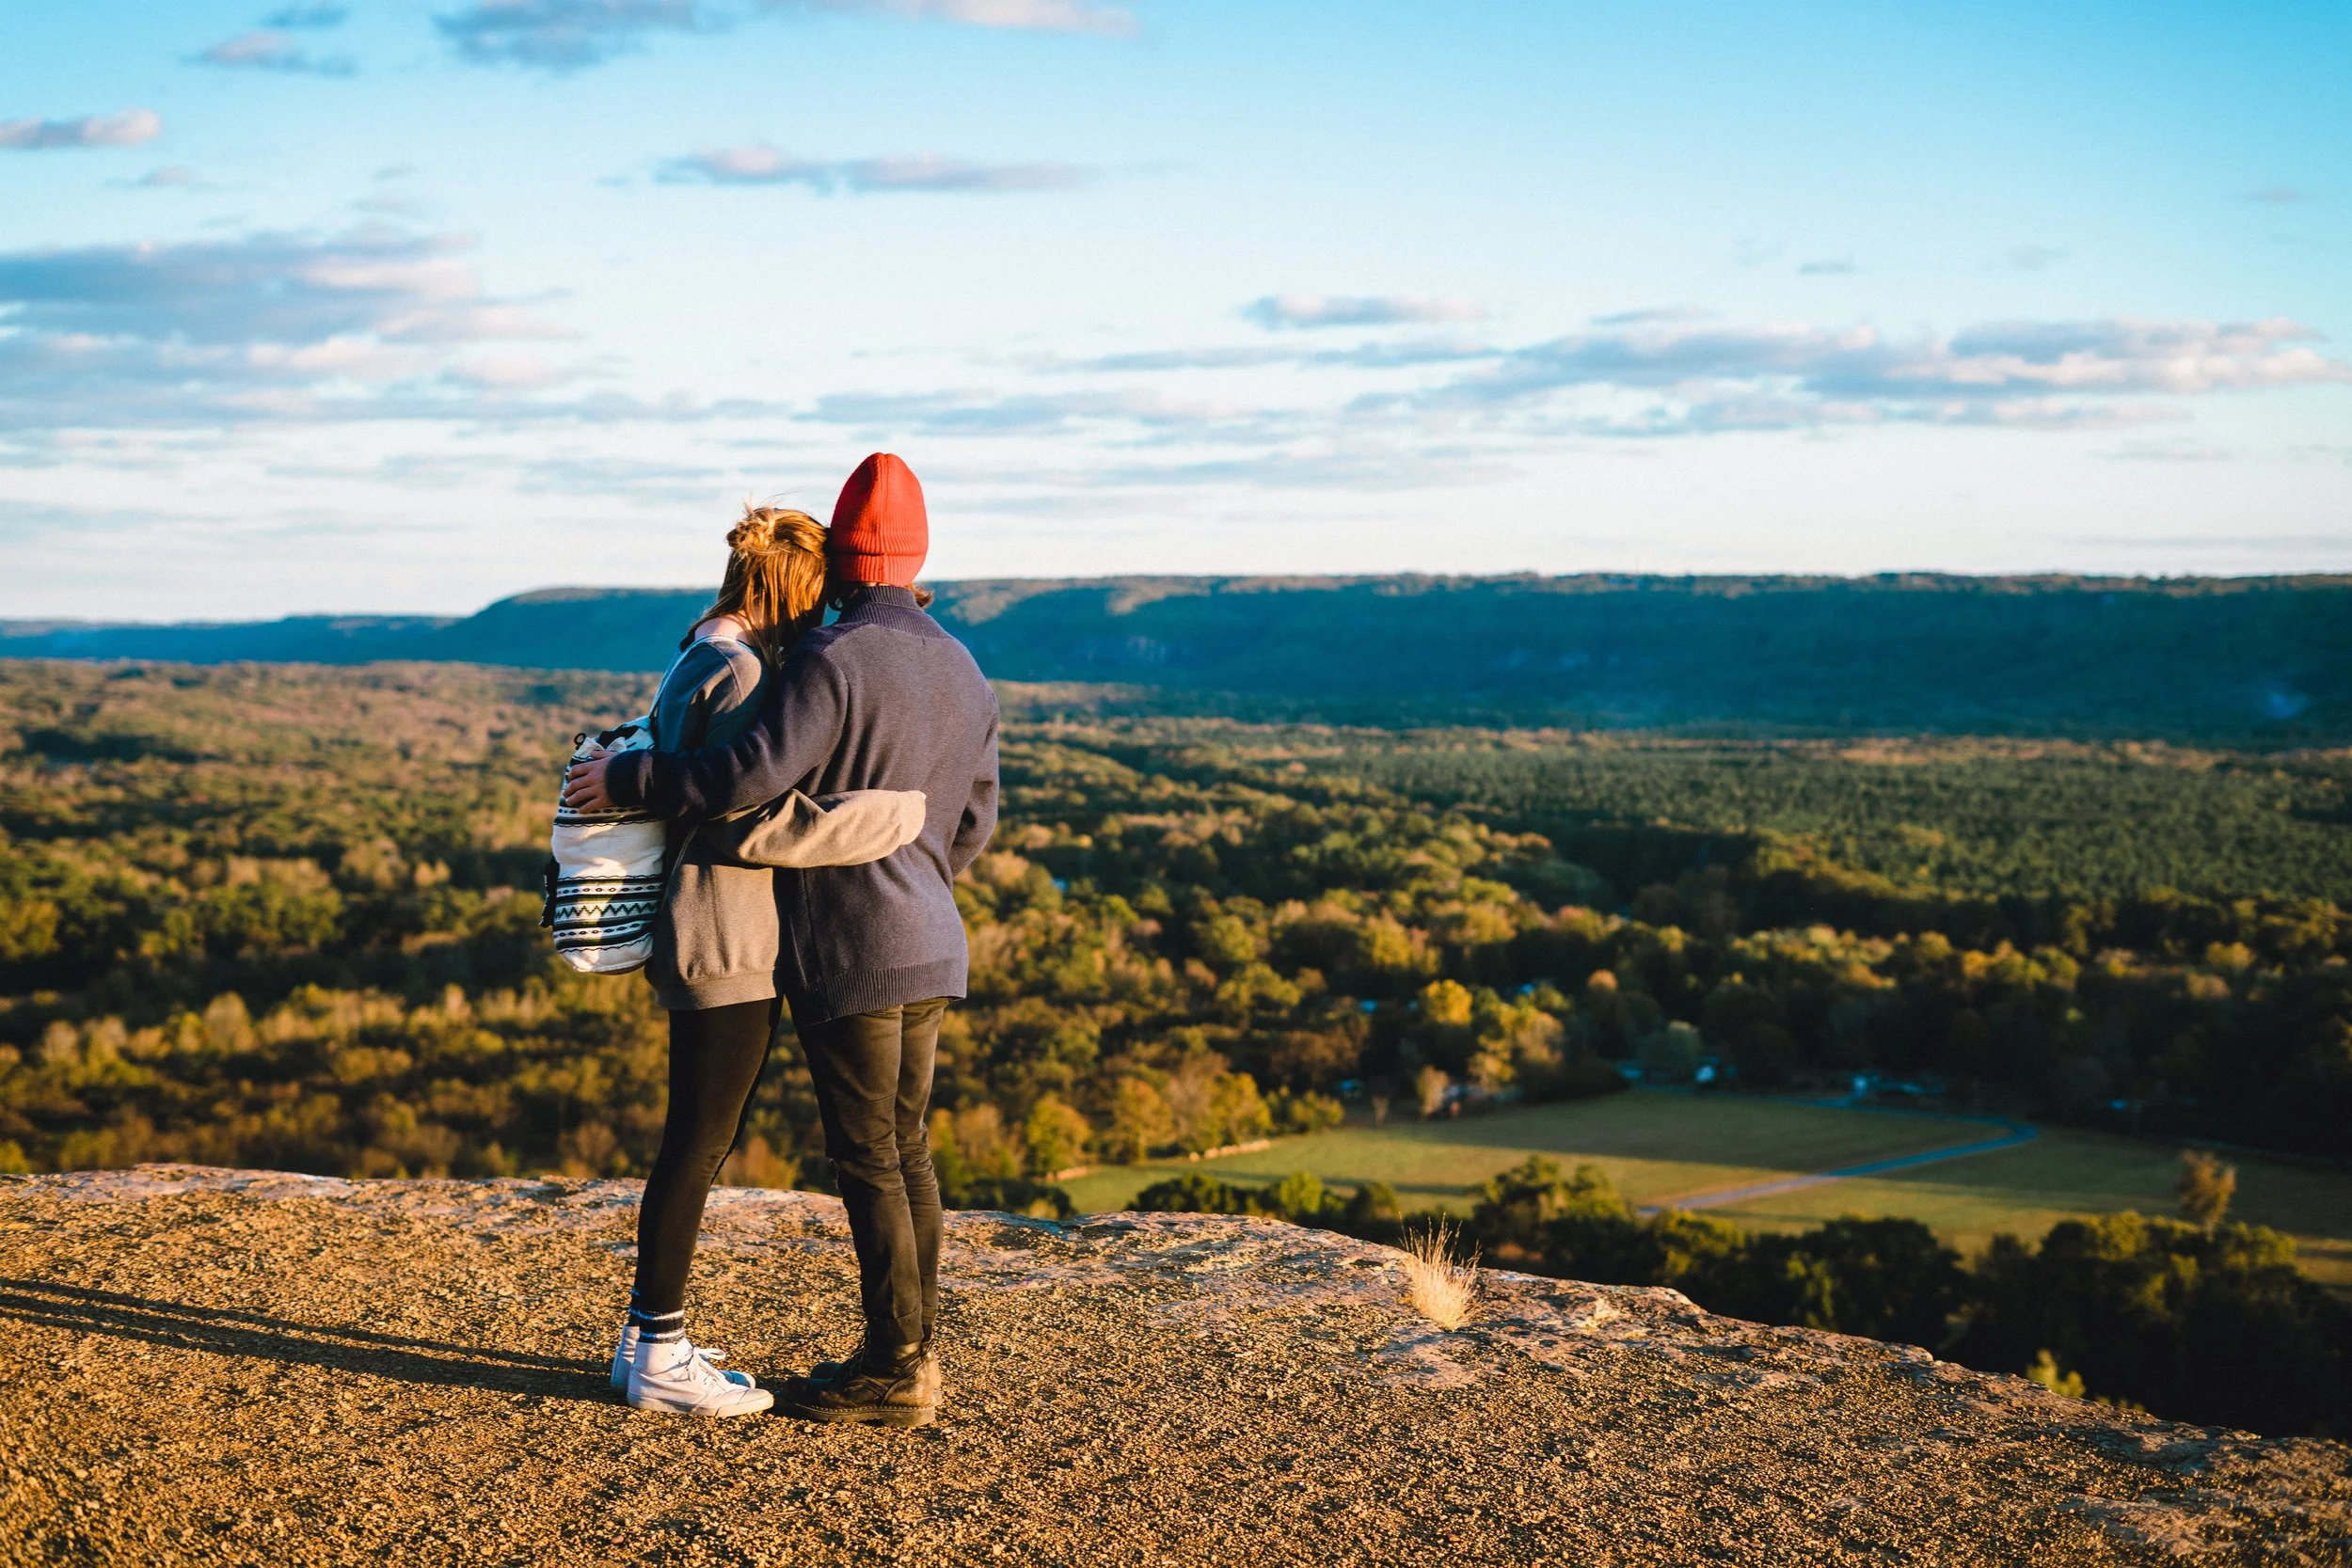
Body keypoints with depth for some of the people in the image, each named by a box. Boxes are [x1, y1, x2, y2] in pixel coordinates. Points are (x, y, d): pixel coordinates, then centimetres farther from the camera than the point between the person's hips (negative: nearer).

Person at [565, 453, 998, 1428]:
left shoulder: (833, 661, -15)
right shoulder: (963, 673, 10)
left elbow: (756, 771, -27)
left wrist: (631, 780, -15)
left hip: (849, 952, -8)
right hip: (927, 949, 8)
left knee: (867, 1157, -2)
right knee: (903, 1147, 13)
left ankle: (892, 1374, 3)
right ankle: (911, 1355, 19)